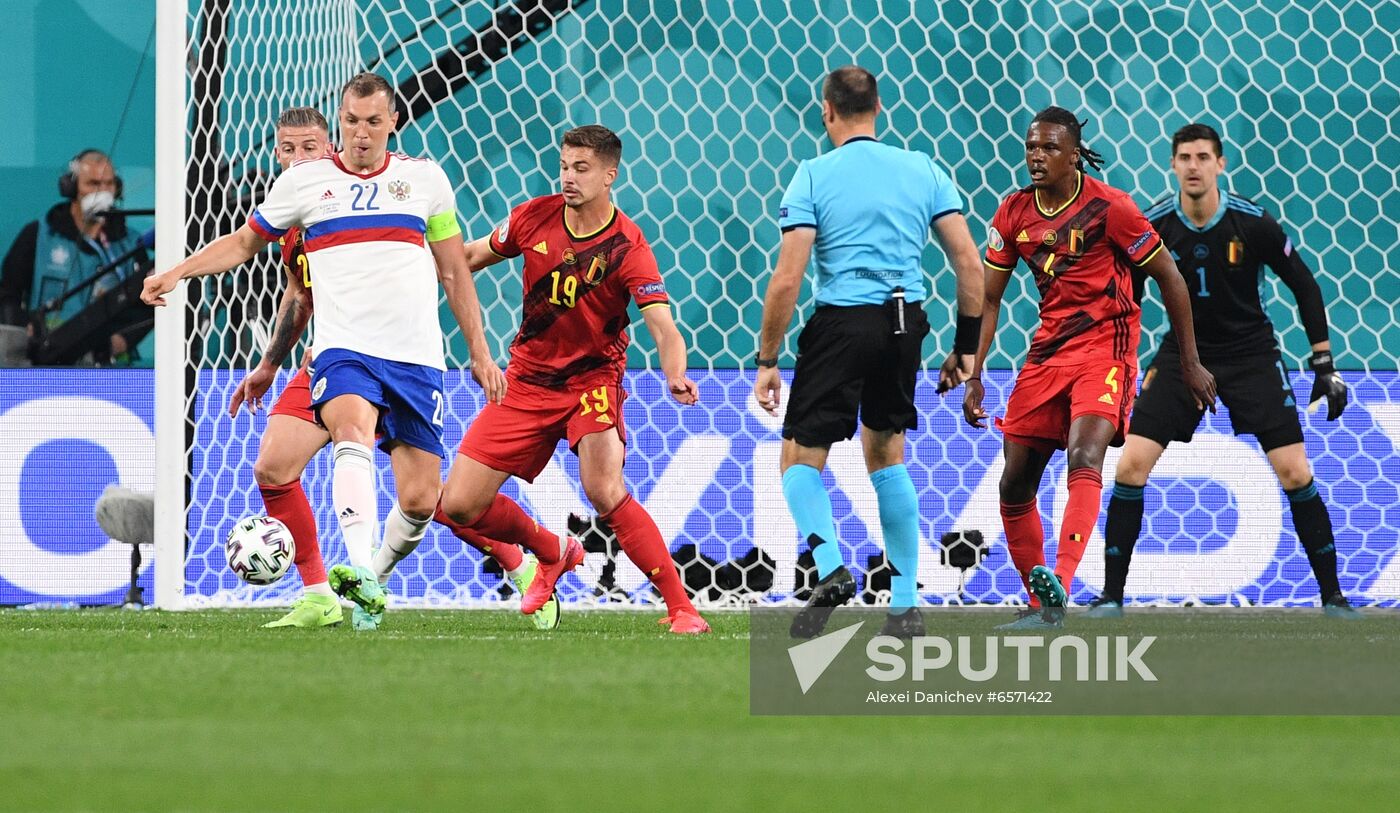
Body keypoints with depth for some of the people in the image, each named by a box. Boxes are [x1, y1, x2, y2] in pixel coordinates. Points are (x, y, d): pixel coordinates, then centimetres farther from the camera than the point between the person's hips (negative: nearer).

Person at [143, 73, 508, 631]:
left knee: (419, 499, -4)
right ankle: (361, 577, -48)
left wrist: (479, 352, 16)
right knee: (354, 433, -34)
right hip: (344, 350, -2)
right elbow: (245, 241, 19)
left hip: (417, 357, 2)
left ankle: (378, 577, 25)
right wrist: (177, 272, 5)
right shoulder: (304, 181, 7)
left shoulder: (424, 177, 11)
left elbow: (454, 271, 18)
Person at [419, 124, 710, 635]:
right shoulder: (534, 217, -5)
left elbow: (662, 327, -25)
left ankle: (680, 607, -17)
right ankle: (553, 553, 28)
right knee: (459, 506, -1)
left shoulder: (627, 247, -17)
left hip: (593, 377, -4)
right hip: (528, 379, 5)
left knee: (605, 493, -28)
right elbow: (471, 257, 13)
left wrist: (676, 376, -45)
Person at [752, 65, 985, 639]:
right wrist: (966, 348, 11)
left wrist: (767, 361, -3)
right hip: (907, 323, 4)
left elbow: (787, 279, -10)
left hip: (842, 323, -4)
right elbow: (969, 262, 3)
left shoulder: (813, 176, -4)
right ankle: (906, 607, 16)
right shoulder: (924, 170, 7)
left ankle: (831, 570, -21)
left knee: (801, 459, 5)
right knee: (886, 454, 20)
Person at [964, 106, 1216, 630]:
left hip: (1106, 347, -6)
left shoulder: (1108, 206, -10)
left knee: (1083, 457, -28)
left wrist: (1190, 363, -1)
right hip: (1048, 350, 6)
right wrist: (974, 376, 3)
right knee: (1015, 484, 4)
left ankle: (1056, 589, -42)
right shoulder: (1014, 213, 4)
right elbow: (989, 298, 11)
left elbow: (1168, 277, -3)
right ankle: (1038, 605, 18)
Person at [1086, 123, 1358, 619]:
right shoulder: (1152, 225, -11)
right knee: (1131, 463, -12)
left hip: (1251, 355, -1)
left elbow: (1305, 286, -3)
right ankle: (1112, 594, -2)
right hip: (1183, 352, 1)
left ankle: (1332, 595, 5)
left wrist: (1324, 365, -4)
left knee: (1294, 472, -9)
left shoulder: (1253, 223, -15)